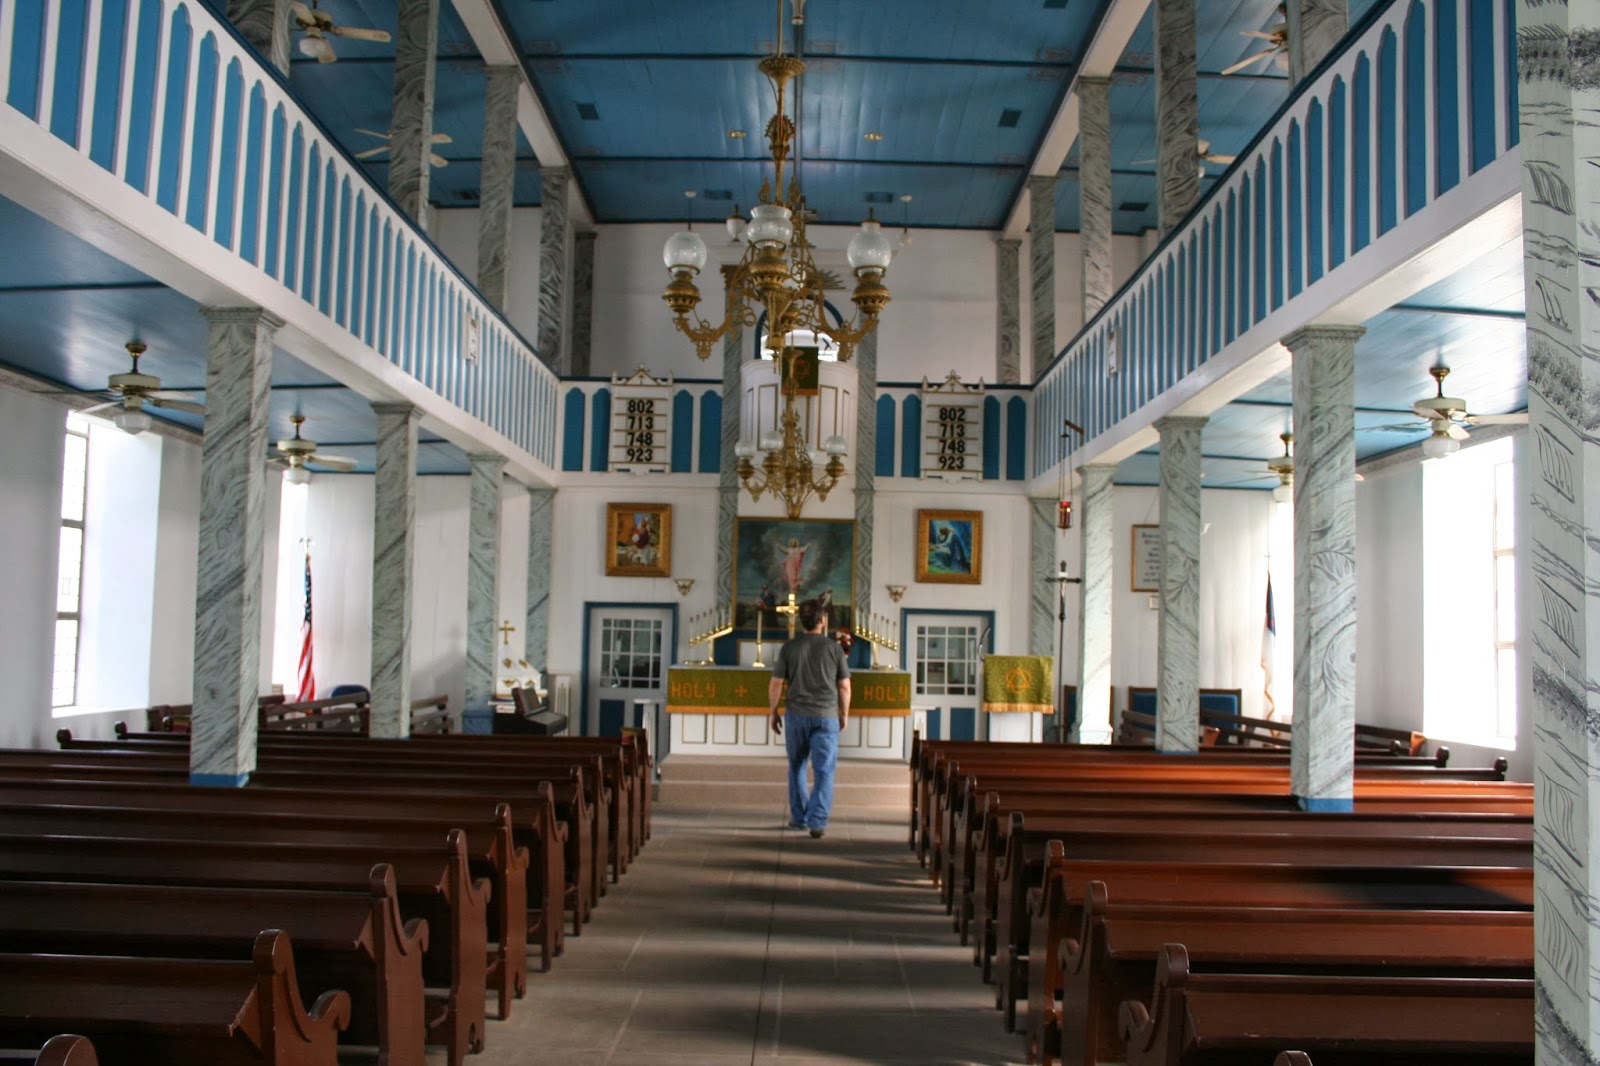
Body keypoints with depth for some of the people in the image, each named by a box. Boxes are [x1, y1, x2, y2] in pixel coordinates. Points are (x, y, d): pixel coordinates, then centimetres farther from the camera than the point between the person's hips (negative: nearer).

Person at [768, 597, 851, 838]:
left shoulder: (789, 648, -1)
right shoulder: (834, 649, -2)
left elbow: (775, 684, -1)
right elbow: (844, 686, 1)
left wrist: (773, 712, 12)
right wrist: (844, 714, 14)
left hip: (796, 715, 1)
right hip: (826, 716, -1)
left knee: (797, 768, 17)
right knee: (824, 771, 2)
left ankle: (799, 818, 23)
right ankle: (817, 822, -6)